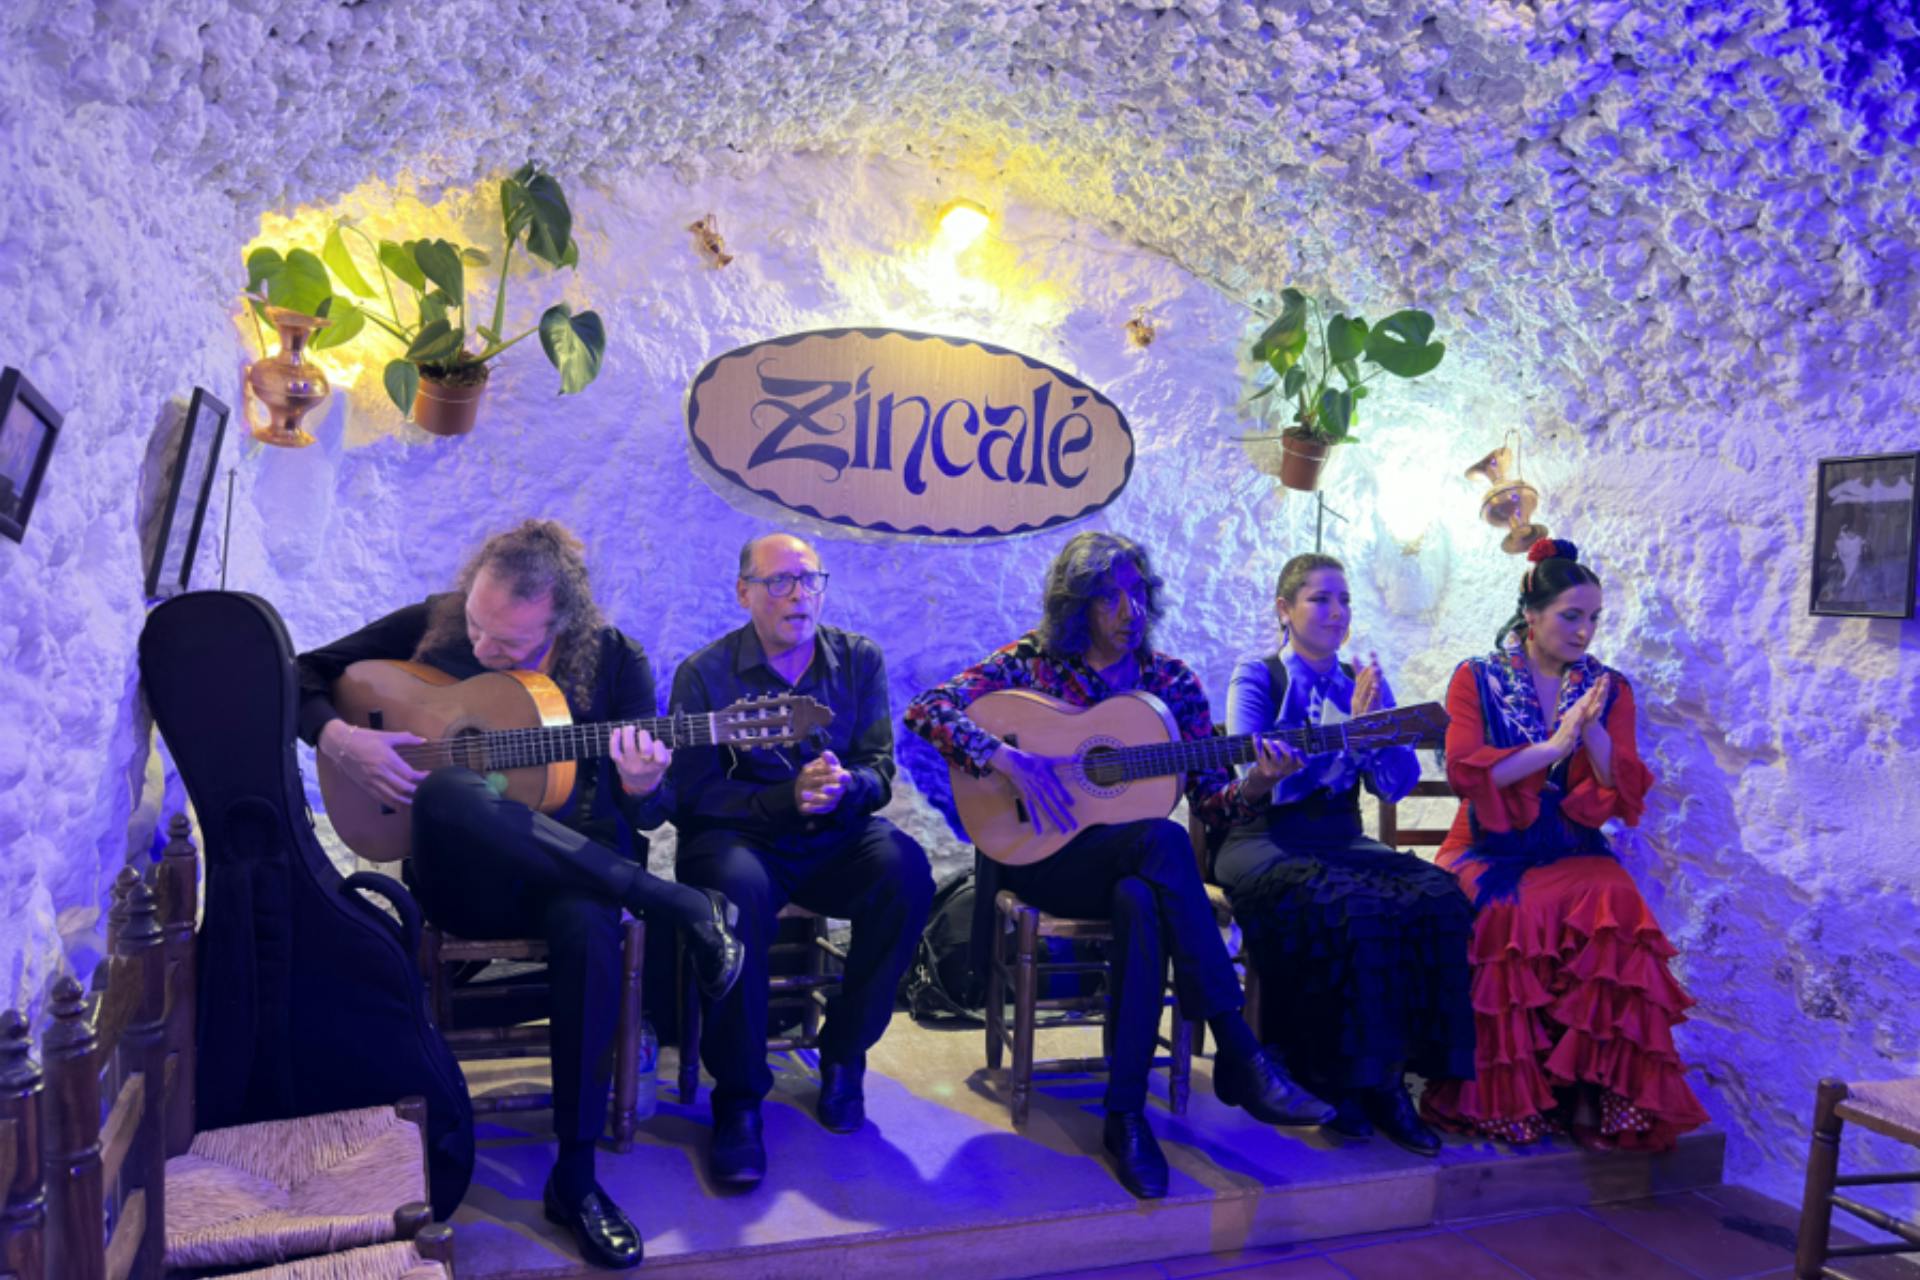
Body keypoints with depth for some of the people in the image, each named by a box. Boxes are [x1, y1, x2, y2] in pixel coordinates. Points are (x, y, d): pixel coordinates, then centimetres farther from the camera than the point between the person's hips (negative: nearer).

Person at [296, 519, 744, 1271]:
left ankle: (575, 1179, -22)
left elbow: (645, 816, -1)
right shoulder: (431, 627, -1)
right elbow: (301, 677, 7)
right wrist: (338, 739, -14)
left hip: (574, 871, -1)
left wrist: (639, 788, -25)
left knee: (588, 924, -38)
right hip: (459, 879, 1)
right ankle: (688, 909, -28)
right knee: (448, 793, -35)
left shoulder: (615, 662, -3)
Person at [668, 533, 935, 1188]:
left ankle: (843, 1052, -7)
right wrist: (789, 798, -22)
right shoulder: (705, 673, -4)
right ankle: (737, 1098, -20)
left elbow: (879, 768, 1)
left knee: (906, 870, -28)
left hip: (836, 836, 3)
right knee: (739, 893, -37)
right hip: (737, 836, -3)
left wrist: (845, 787, -23)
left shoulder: (859, 659, 5)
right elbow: (694, 795, -9)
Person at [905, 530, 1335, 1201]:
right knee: (1162, 840, -34)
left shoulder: (1171, 680, 7)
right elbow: (925, 711, -12)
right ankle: (1240, 1056, -31)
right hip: (1040, 856, -3)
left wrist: (1254, 785, -17)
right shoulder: (1032, 662, -1)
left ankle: (1126, 1114, -28)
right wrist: (1005, 758, -24)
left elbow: (1210, 803, 5)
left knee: (1141, 902, -36)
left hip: (1133, 862, 3)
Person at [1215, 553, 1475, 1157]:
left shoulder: (1361, 682, 15)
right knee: (1352, 908, -35)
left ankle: (1386, 1079, -16)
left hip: (1343, 839, 5)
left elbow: (1397, 784, 7)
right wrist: (1350, 725, -18)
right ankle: (1335, 1081, -18)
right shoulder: (1256, 677, 1)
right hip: (1266, 841, -5)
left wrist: (1377, 718, -11)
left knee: (1439, 899, -24)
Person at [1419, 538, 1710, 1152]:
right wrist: (1554, 745, -13)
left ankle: (1591, 1089, -24)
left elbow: (1628, 796, 5)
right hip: (1490, 849, -2)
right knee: (1517, 913, -34)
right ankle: (1506, 1095, -20)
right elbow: (1465, 769, -9)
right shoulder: (1477, 679, 6)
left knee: (1612, 903, -31)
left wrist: (1591, 731, -10)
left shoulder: (1608, 688, 13)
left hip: (1570, 850, 2)